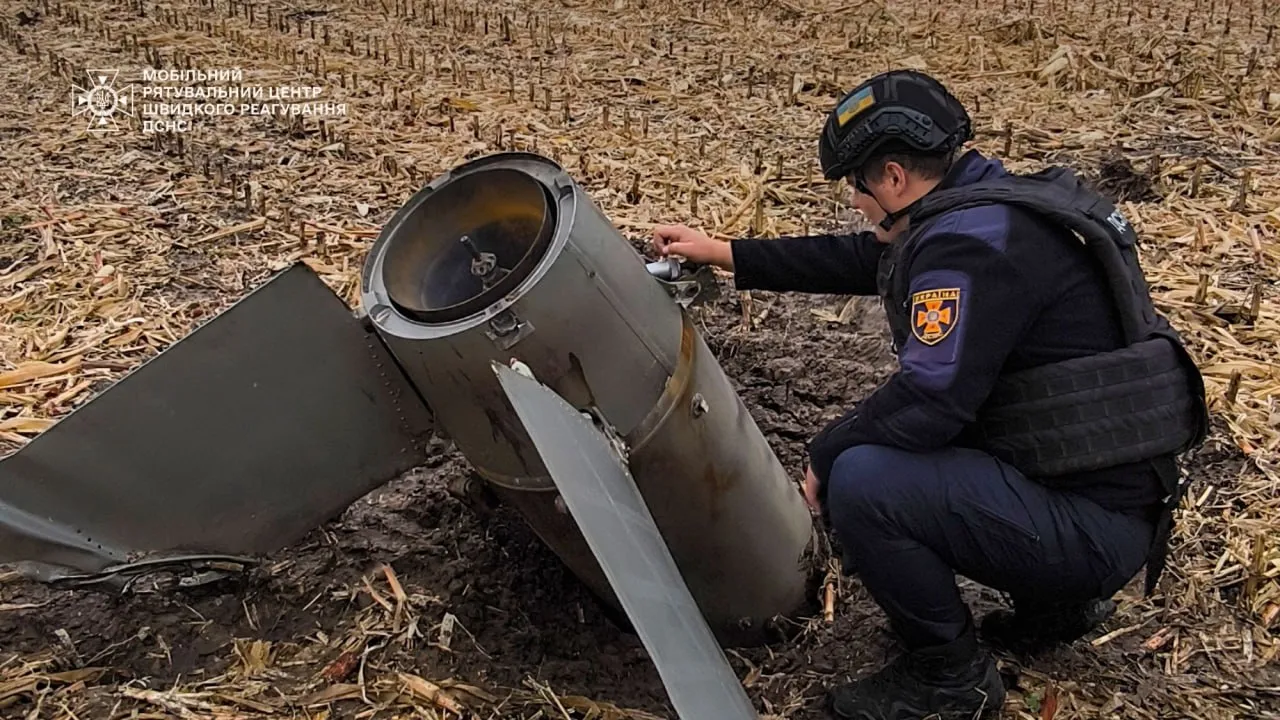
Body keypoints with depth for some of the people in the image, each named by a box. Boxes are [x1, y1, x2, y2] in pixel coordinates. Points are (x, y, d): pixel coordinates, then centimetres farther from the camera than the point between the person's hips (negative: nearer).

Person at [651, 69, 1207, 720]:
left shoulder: (975, 239, -23)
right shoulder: (980, 207, 8)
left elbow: (929, 398, -28)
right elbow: (860, 261, 18)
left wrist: (823, 456, -10)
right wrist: (725, 254, 22)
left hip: (1092, 521, -10)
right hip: (1091, 481, 10)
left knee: (860, 484, -23)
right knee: (877, 449, 21)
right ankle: (1058, 601, 25)